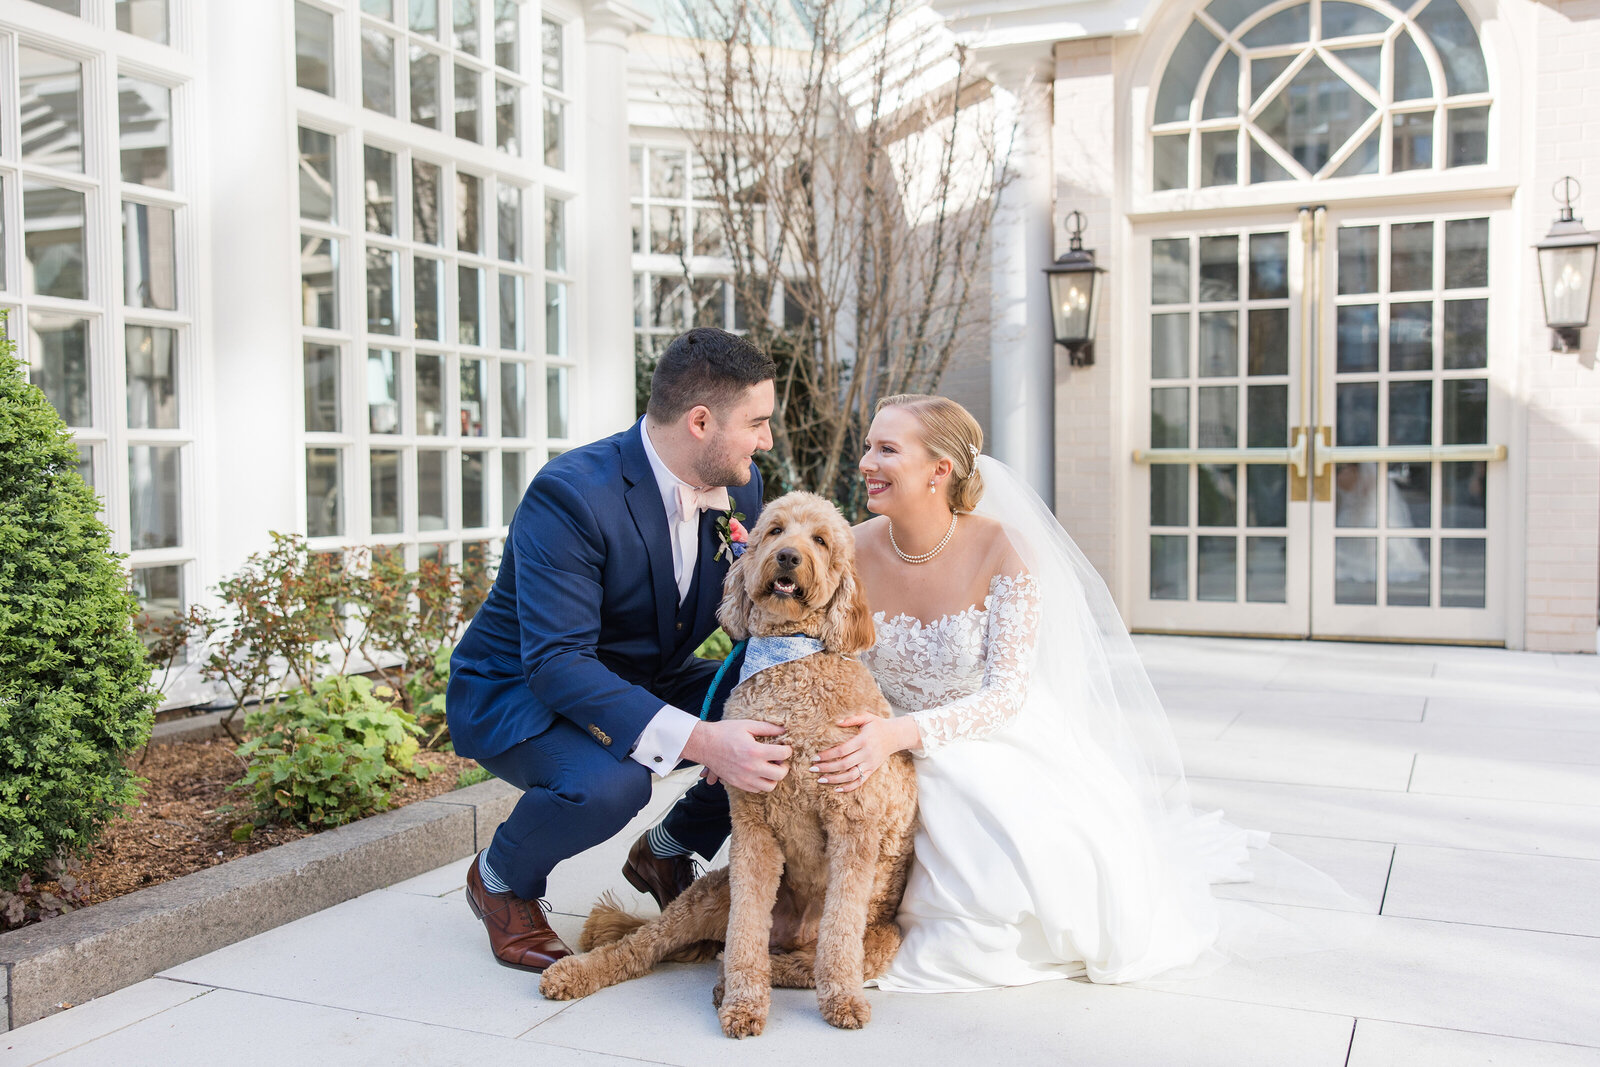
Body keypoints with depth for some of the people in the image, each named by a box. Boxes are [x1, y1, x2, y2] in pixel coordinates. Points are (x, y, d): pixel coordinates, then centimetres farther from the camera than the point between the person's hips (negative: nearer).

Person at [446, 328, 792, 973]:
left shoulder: (741, 487, -7)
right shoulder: (569, 495, -30)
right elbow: (556, 663, -36)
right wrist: (698, 739, -46)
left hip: (647, 678, 7)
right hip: (519, 689, -6)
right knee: (610, 782, -37)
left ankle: (666, 850, 13)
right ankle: (501, 879, -2)